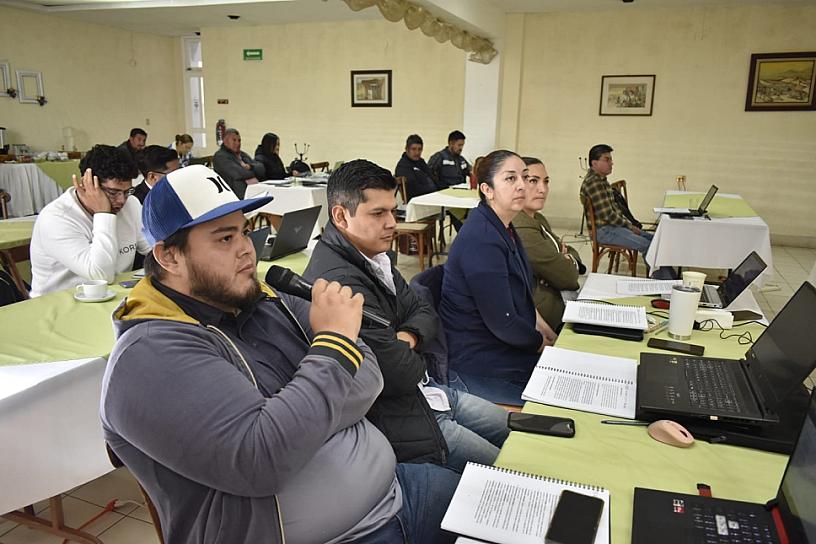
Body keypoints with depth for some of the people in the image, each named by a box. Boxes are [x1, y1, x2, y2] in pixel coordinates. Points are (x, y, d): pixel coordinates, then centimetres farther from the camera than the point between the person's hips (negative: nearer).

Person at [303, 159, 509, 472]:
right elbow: (401, 375, -29)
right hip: (396, 418, -9)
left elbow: (424, 312, 11)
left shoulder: (374, 255, 3)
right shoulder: (340, 282, -30)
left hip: (429, 391, 10)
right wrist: (408, 352, -6)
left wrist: (409, 336, -12)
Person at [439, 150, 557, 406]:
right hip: (476, 363, -9)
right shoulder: (482, 240, -26)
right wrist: (540, 341, -6)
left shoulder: (504, 228, 7)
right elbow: (501, 322, -24)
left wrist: (540, 325, 4)